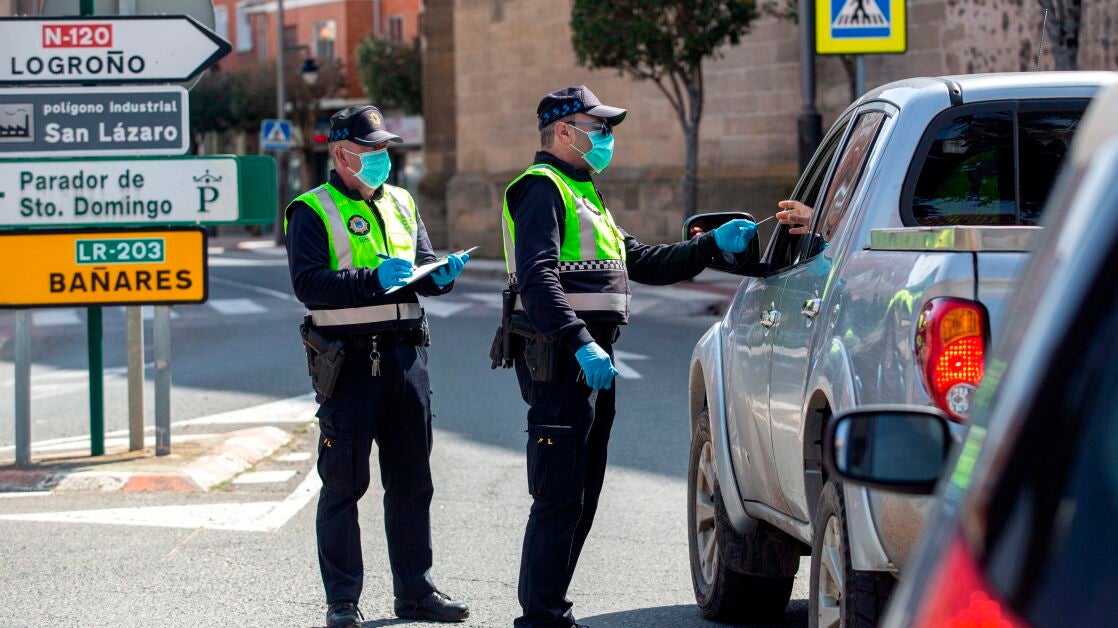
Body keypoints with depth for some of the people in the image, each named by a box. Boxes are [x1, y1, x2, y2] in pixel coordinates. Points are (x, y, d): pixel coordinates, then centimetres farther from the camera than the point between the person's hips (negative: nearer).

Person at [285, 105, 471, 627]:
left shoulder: (401, 204, 17)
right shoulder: (312, 212, -3)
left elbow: (422, 268, 19)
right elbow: (308, 282, -14)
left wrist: (442, 275, -4)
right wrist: (375, 279, -21)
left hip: (405, 354, 6)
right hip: (347, 360, -6)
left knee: (412, 479, 9)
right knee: (344, 482, -1)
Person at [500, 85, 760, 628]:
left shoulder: (582, 196, 26)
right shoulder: (542, 188, -7)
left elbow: (646, 263, 25)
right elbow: (536, 277, -20)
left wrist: (713, 244, 15)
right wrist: (581, 343, -29)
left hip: (591, 361, 10)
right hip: (561, 361, -10)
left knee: (580, 500, 13)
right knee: (560, 498, -11)